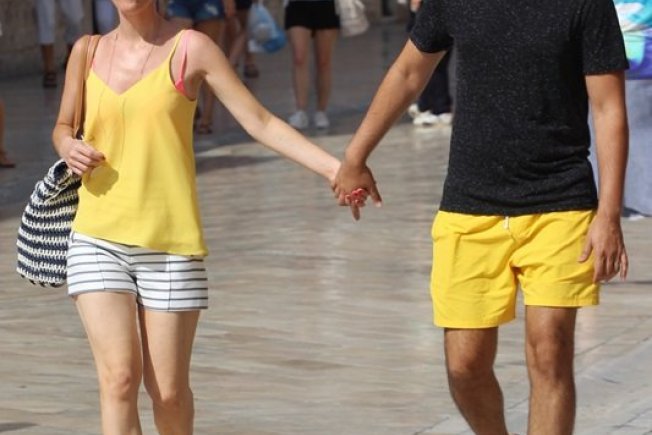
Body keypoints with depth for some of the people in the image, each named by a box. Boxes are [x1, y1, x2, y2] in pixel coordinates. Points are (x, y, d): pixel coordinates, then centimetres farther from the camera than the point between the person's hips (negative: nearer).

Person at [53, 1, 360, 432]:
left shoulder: (190, 48, -2)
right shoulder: (88, 52, 8)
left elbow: (260, 122, -4)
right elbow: (63, 125, 24)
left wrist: (335, 167, -13)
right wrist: (69, 147, -1)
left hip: (171, 240, -2)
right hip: (98, 239, 2)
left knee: (169, 390, 2)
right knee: (120, 377, -12)